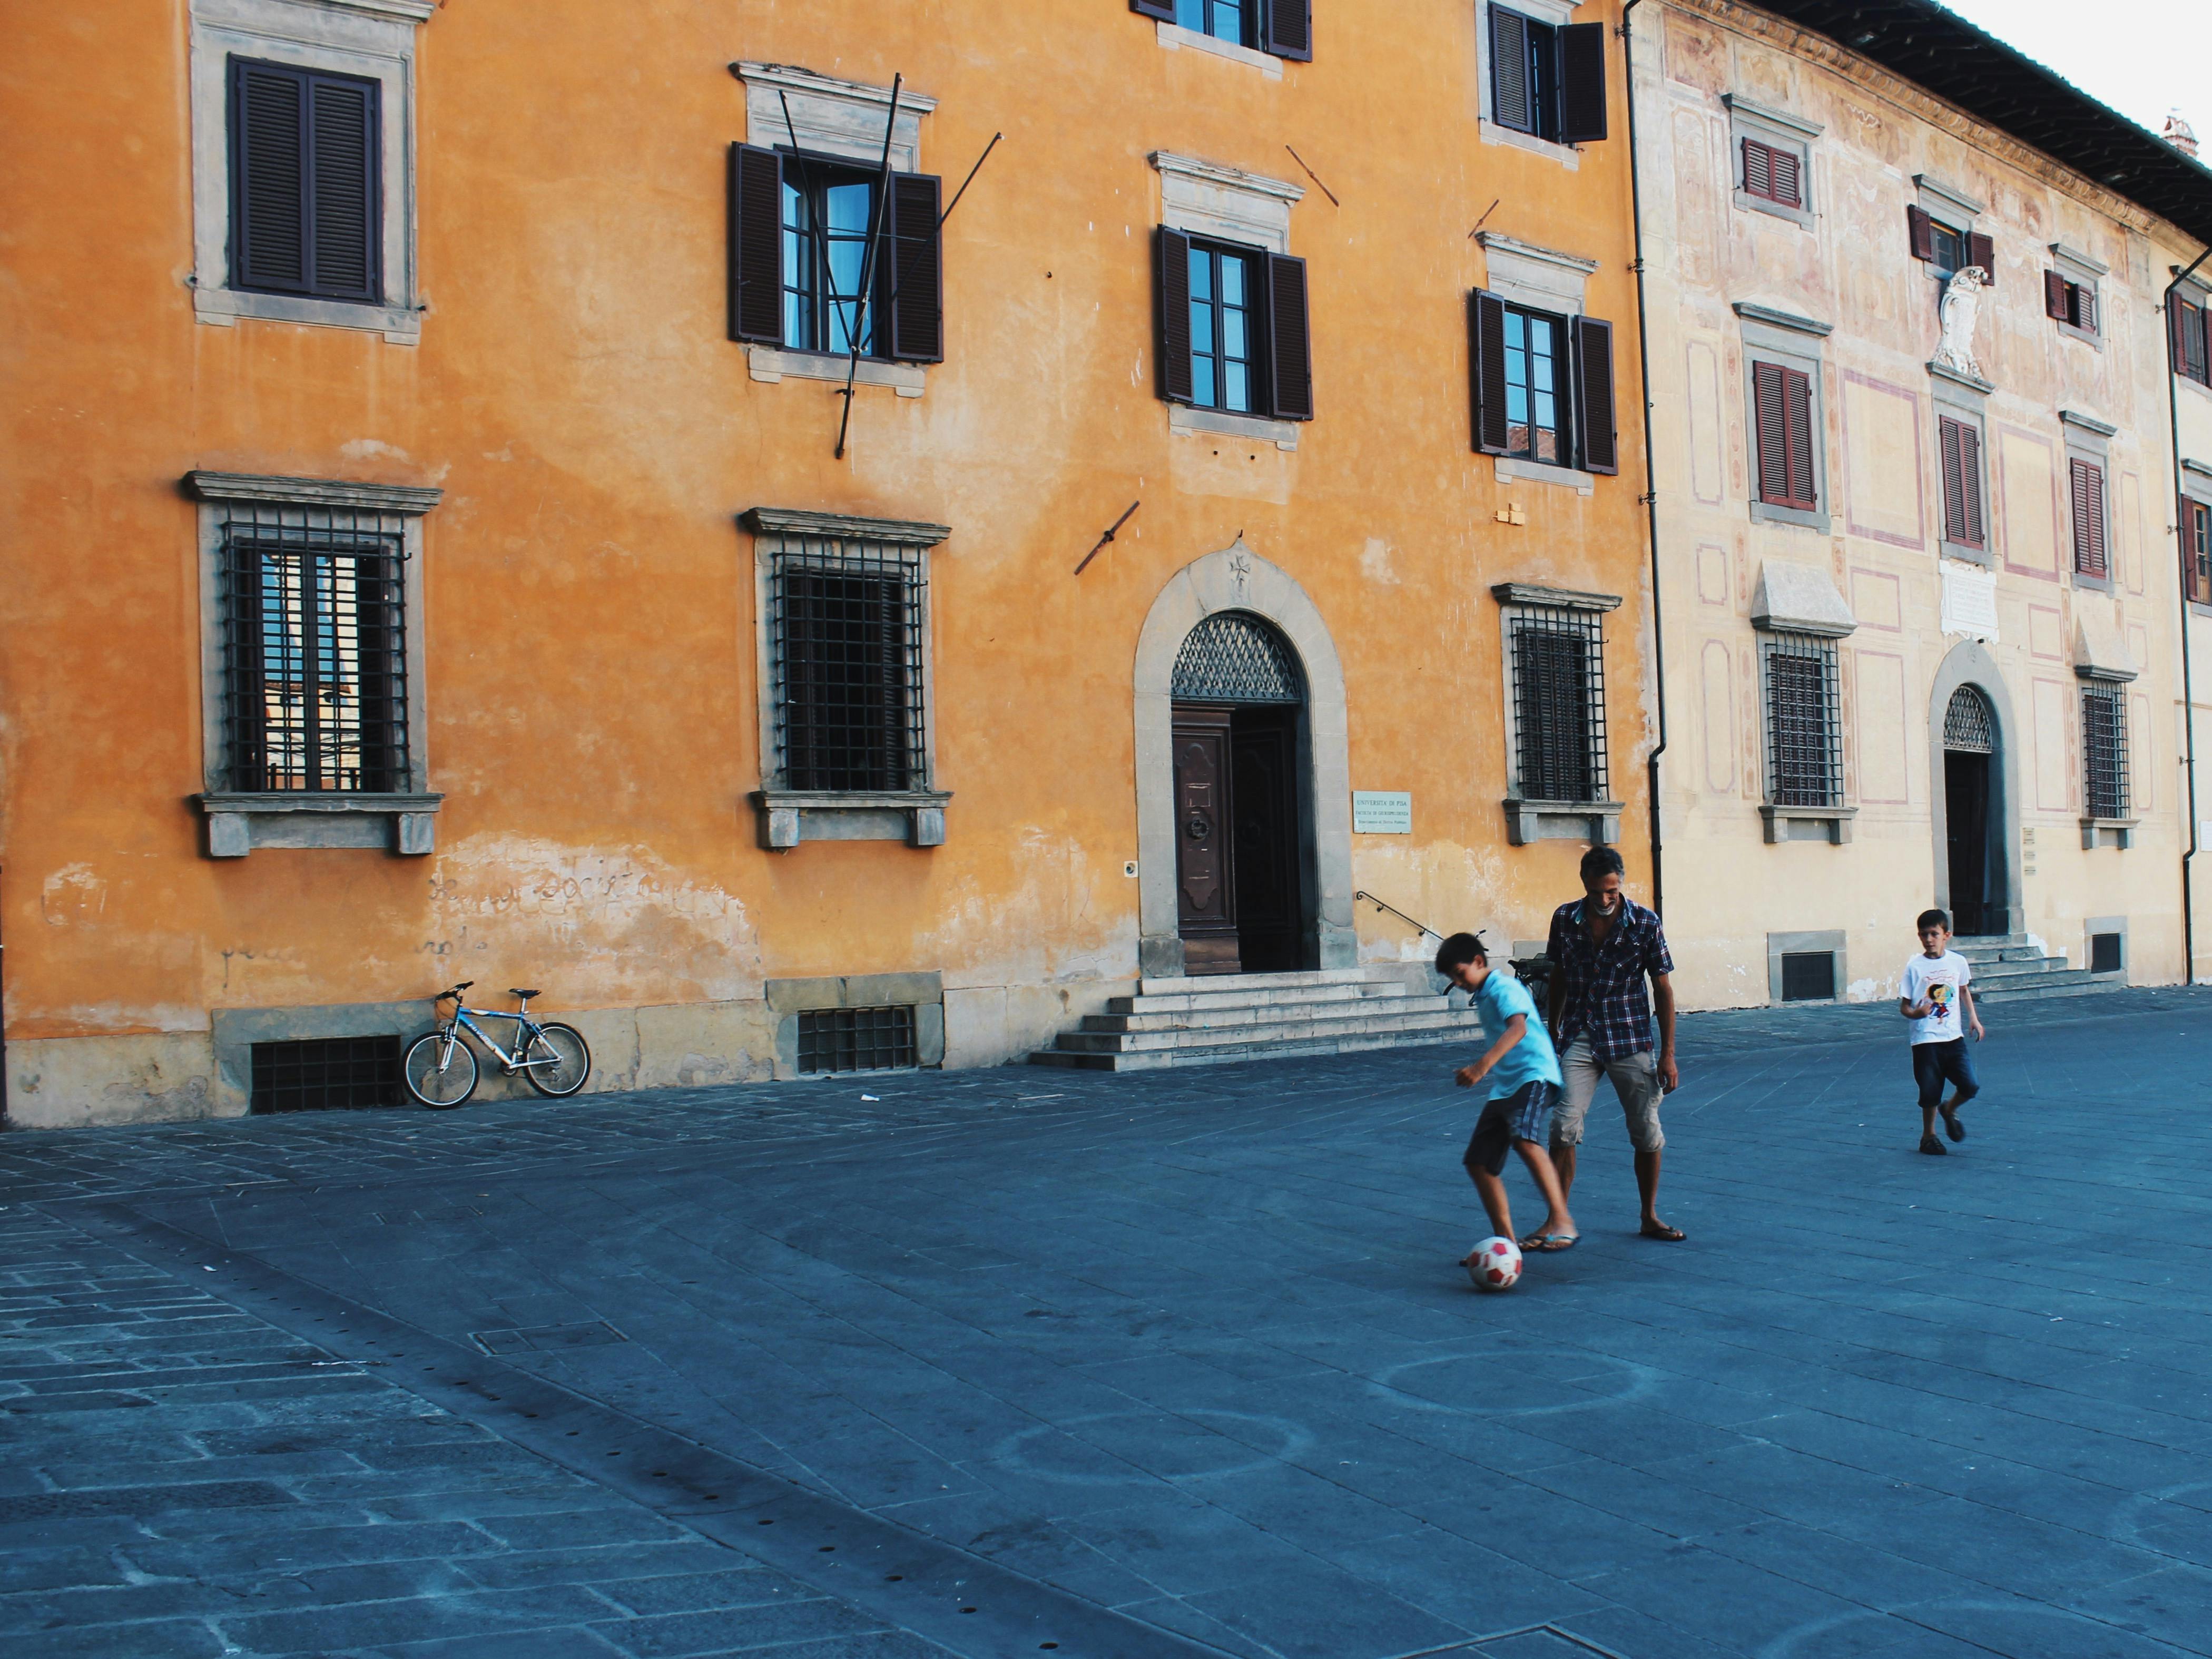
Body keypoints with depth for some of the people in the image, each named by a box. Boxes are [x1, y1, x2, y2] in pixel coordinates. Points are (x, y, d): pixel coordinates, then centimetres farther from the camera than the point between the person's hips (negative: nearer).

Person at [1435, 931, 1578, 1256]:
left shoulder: (1504, 988, -10)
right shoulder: (1482, 997, 20)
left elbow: (1518, 1028, -30)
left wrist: (1483, 1066, -41)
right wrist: (1485, 1073, 40)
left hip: (1534, 1074, -10)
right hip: (1504, 1085, 10)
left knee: (1525, 1141, -34)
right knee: (1479, 1162, 4)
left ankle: (1562, 1222, -35)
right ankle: (1505, 1239, 10)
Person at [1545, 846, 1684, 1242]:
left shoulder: (1645, 923, -8)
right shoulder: (1564, 920, -2)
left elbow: (1663, 989, -3)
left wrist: (1668, 1054, -4)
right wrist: (1553, 1034, 16)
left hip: (1631, 1041, -1)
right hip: (1580, 1040, 1)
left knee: (1648, 1132, 4)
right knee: (1564, 1127, -12)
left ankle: (1650, 1218, 22)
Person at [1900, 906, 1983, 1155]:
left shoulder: (1958, 962, 2)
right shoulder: (1915, 967, -6)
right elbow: (1904, 1006, -3)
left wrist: (1973, 1018, 15)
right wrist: (1915, 1013, -23)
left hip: (1954, 1037, 2)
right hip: (1926, 1040, -2)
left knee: (1970, 1087, -7)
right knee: (1930, 1093, 2)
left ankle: (1949, 1110, 26)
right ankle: (1928, 1136, 24)